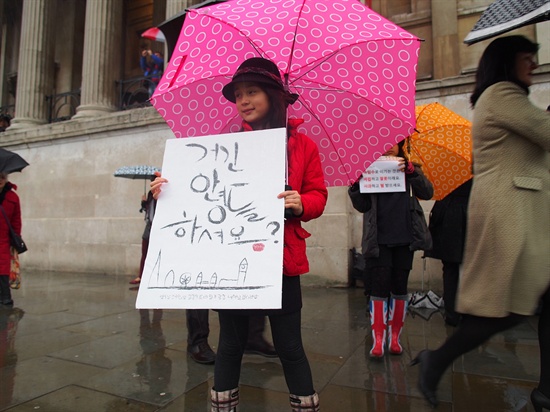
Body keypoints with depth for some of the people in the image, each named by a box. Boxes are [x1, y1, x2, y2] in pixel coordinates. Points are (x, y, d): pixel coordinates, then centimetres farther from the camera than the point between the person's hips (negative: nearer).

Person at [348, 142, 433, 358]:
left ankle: (395, 337, 22)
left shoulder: (410, 169, 12)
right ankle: (378, 340, 4)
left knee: (399, 287, 8)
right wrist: (356, 185, -19)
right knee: (379, 287, -5)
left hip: (405, 239, 2)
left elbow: (427, 193, -3)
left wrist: (411, 171, -17)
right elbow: (362, 206, 0)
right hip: (379, 240, -2)